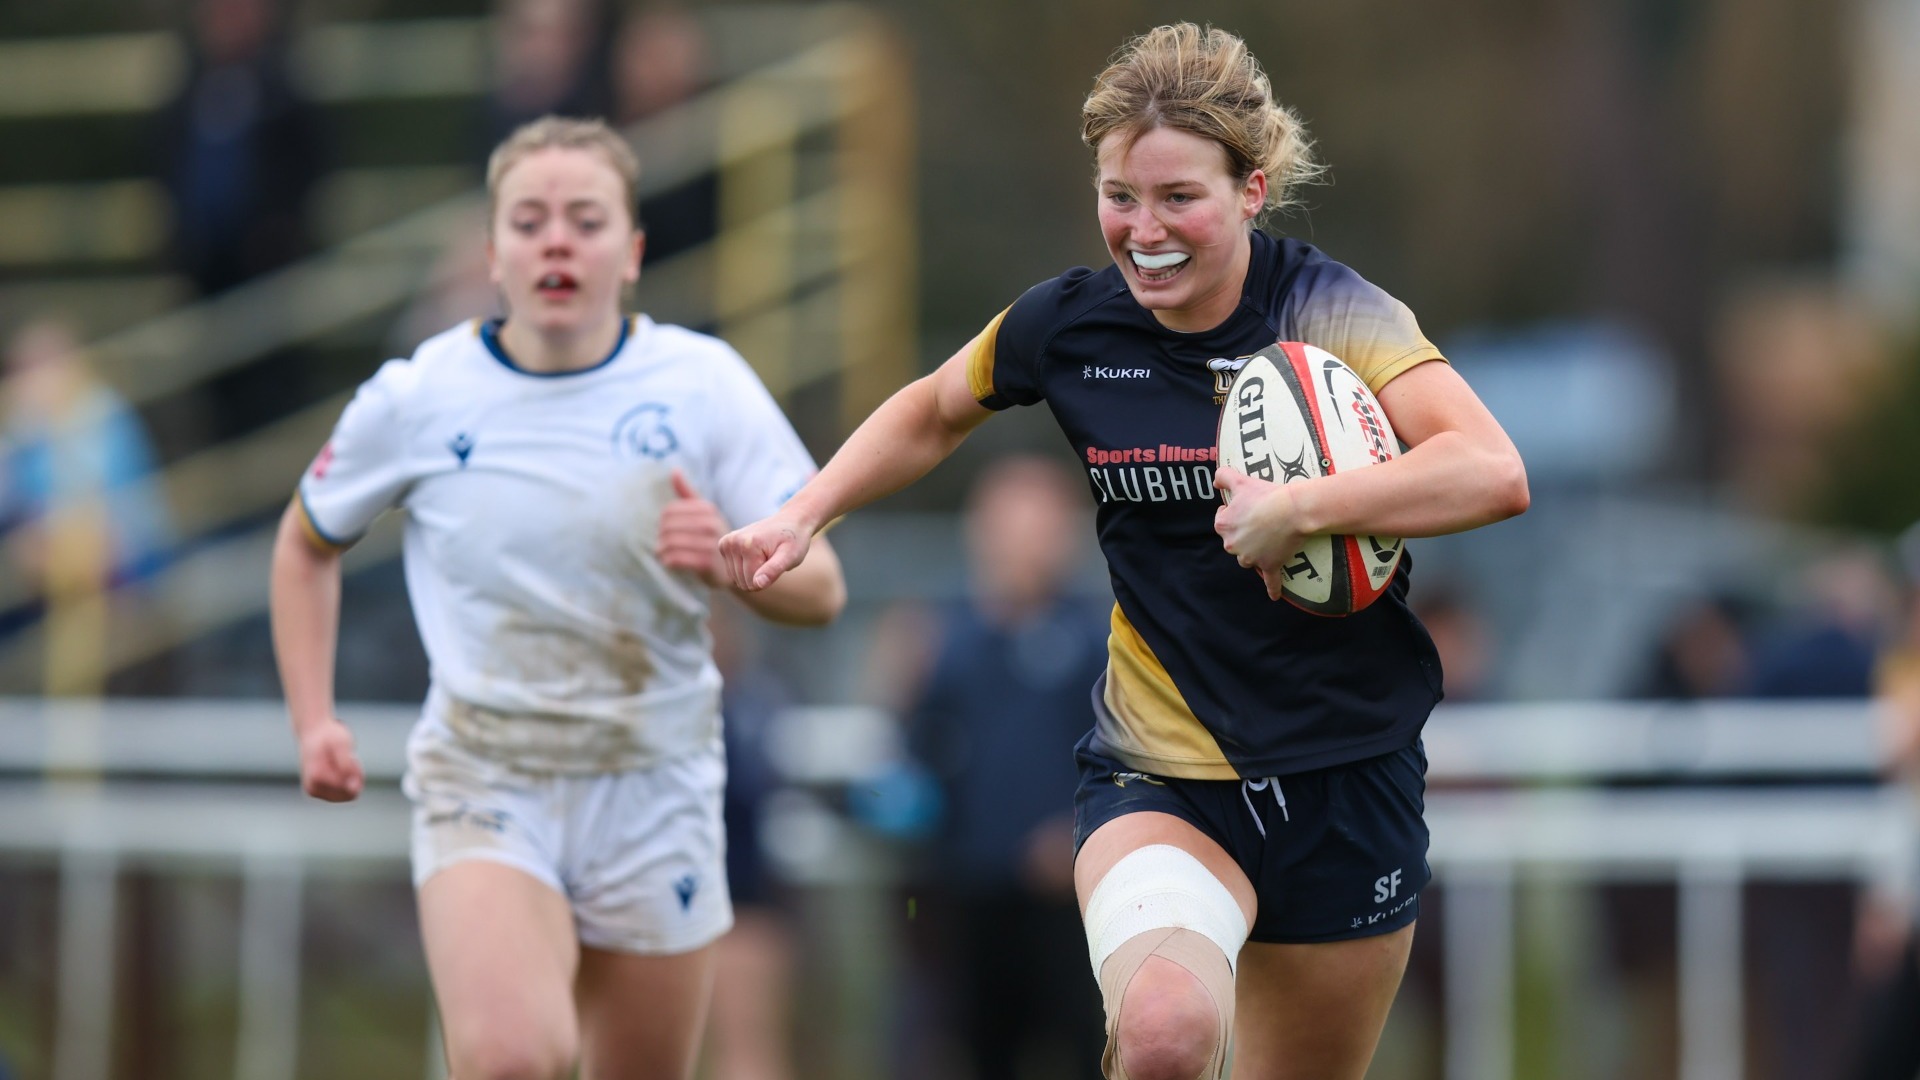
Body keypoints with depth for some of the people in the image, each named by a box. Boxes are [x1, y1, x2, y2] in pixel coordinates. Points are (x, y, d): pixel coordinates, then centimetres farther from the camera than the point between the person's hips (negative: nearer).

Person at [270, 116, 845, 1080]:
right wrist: (314, 721, 3)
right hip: (483, 780, -2)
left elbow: (819, 591, -3)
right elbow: (307, 545, 14)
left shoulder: (705, 383, -3)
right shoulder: (417, 397, -3)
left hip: (654, 791, 2)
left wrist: (734, 561, -25)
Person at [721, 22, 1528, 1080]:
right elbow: (935, 411, 20)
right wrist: (802, 514, 10)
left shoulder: (1331, 312, -12)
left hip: (1344, 776, 0)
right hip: (1158, 780, 0)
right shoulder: (1066, 326, -3)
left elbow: (1492, 474, -27)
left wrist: (1296, 508, -34)